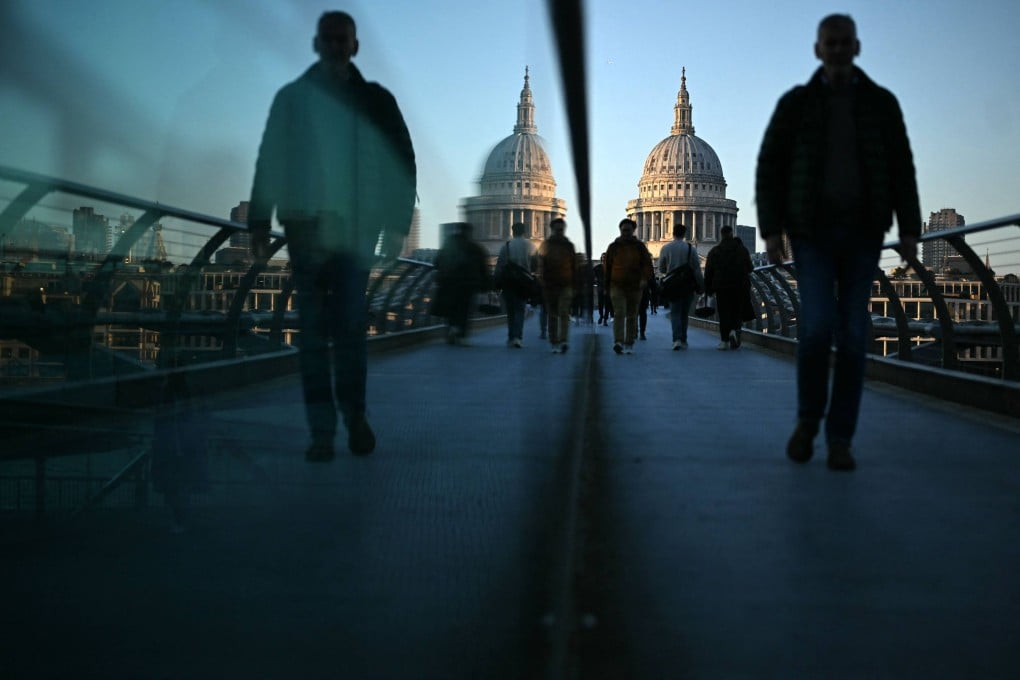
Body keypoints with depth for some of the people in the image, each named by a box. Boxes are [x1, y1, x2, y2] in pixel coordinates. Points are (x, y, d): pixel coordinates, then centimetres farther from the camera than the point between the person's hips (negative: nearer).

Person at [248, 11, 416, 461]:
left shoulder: (376, 101, 9)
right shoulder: (292, 99, 10)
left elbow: (402, 164, 6)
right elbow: (269, 164, 7)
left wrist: (395, 225, -2)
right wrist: (260, 225, -1)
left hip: (355, 230, -1)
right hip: (305, 229, 1)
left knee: (349, 327, -7)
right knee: (313, 331, 0)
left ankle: (354, 416, 10)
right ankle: (322, 430, 3)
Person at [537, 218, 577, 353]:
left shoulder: (569, 245, 12)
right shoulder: (546, 245, 8)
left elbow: (574, 266, 14)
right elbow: (541, 265, 3)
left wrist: (574, 284, 9)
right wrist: (542, 282, -8)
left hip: (566, 285, 0)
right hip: (549, 285, 1)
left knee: (564, 313, -15)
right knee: (552, 315, 6)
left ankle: (563, 341, -24)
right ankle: (554, 343, 12)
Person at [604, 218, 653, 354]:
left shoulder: (640, 246, 7)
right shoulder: (613, 247, 7)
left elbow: (647, 264, 2)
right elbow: (607, 266, 12)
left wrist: (644, 279, -15)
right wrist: (606, 285, 11)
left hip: (634, 287, 1)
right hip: (617, 286, -1)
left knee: (632, 316, 7)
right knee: (619, 313, -17)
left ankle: (629, 344, 15)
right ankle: (618, 342, -27)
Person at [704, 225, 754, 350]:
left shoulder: (714, 252, 3)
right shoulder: (742, 250, 1)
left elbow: (708, 272, 2)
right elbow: (750, 268, 3)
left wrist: (708, 288, 7)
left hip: (721, 288, 0)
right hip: (740, 287, 0)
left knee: (724, 313, 3)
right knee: (738, 311, 10)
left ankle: (724, 341, -1)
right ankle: (735, 330, -17)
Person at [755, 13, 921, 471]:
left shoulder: (881, 103, 8)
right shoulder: (795, 103, 4)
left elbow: (901, 170, 5)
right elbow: (769, 168, 2)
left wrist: (909, 230, -4)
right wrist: (770, 229, -8)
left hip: (862, 234, 1)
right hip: (812, 233, -1)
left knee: (852, 336, -4)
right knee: (817, 325, -18)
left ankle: (840, 441, 3)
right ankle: (808, 419, 6)